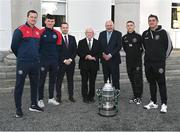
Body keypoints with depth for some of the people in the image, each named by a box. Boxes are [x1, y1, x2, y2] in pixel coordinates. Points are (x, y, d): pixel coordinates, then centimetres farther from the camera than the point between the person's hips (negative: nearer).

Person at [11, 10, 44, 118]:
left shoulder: (38, 31, 10)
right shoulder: (20, 30, -8)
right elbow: (14, 46, -4)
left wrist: (36, 56, 15)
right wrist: (21, 56, 8)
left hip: (35, 62, 6)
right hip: (23, 63, -6)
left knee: (34, 84, 13)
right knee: (19, 86, 1)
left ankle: (34, 105, 26)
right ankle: (18, 108, 10)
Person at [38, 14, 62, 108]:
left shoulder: (57, 34, 8)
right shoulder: (41, 32, -4)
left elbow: (58, 47, 12)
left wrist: (58, 59, 7)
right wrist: (39, 59, -5)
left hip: (54, 61, 4)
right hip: (43, 60, -4)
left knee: (53, 80, 11)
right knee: (42, 80, 1)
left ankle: (51, 98, 23)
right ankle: (40, 99, 12)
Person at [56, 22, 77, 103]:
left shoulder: (72, 38, 11)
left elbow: (75, 50, 7)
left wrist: (70, 59, -5)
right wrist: (64, 60, -11)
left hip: (71, 62, 4)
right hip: (61, 63, -4)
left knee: (70, 80, 8)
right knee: (59, 80, 1)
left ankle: (71, 96, 15)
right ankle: (58, 97, 9)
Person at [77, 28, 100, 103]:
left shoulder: (97, 42, 8)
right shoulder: (81, 42, 7)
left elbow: (99, 53, 4)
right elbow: (79, 52, -1)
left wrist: (94, 58, -13)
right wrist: (86, 56, -16)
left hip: (94, 65, 1)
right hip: (84, 65, -1)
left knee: (92, 82, 6)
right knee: (84, 82, 1)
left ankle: (91, 97, 17)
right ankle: (85, 97, 11)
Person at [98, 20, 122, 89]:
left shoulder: (118, 34, 0)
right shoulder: (101, 34, 11)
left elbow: (119, 46, -8)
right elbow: (99, 45, 9)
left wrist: (110, 55, -14)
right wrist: (103, 53, -7)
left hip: (114, 59, -3)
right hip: (104, 59, 3)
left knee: (115, 78, -1)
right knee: (106, 77, 7)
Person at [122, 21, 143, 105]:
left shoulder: (138, 36, -4)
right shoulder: (124, 38, 8)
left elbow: (142, 48, 2)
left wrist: (138, 55, 5)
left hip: (137, 61, -4)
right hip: (129, 61, 4)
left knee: (138, 79, -3)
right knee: (132, 80, 10)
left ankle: (139, 97, 6)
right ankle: (135, 96, 21)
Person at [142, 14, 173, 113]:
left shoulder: (163, 32, -4)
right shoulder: (145, 34, 9)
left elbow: (169, 46, 1)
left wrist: (163, 57, 6)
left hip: (159, 63, -5)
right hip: (148, 63, 5)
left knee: (161, 83, -2)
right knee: (151, 83, 11)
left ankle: (164, 104, 6)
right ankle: (153, 102, 21)